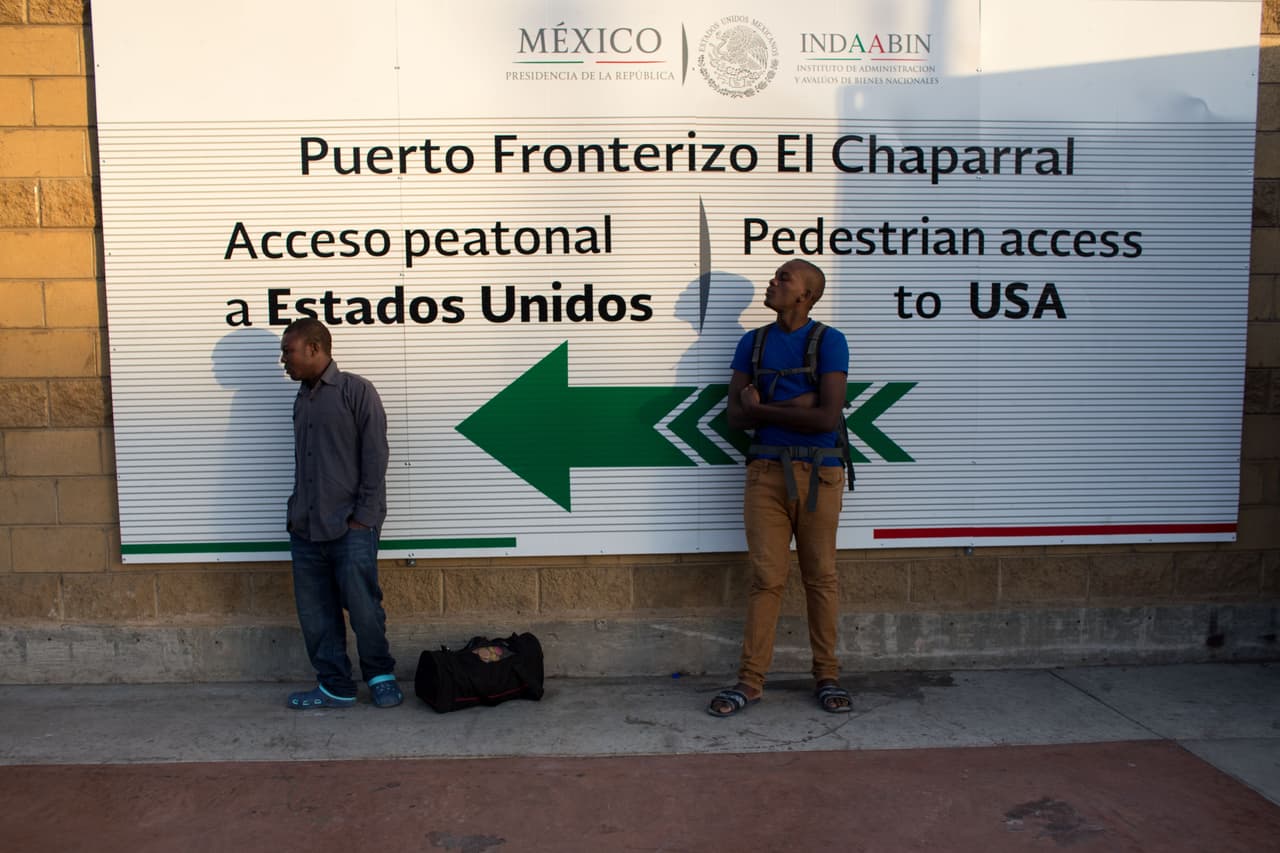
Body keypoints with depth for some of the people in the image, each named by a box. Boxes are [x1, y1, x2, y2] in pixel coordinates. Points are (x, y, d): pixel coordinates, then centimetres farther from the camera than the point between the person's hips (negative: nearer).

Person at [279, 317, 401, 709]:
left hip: (350, 528, -7)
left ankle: (381, 675, 18)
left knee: (363, 607, -3)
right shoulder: (302, 399, 16)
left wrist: (364, 515, -12)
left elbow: (375, 456, -9)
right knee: (315, 615, 8)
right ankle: (335, 686, 20)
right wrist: (296, 512, 10)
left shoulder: (356, 390, -4)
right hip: (305, 529, 7)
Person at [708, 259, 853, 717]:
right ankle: (750, 681, 8)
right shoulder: (752, 343, 10)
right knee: (766, 578, 1)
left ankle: (827, 676, 19)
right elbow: (736, 416, 1)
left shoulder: (829, 341, -1)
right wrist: (797, 406, -10)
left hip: (818, 473, -2)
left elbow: (827, 417, -12)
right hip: (766, 472, 2)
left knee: (821, 577, 5)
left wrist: (764, 408, -6)